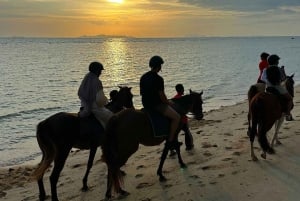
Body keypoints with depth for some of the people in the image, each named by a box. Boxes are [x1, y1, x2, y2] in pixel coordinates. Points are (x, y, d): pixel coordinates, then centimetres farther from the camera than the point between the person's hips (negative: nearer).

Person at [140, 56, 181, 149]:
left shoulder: (143, 77, 7)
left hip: (145, 104, 10)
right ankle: (170, 141, -8)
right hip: (156, 104, -10)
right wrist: (168, 102, -1)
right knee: (176, 117, -8)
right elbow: (162, 96, -19)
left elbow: (141, 92, 14)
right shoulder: (158, 79, -18)